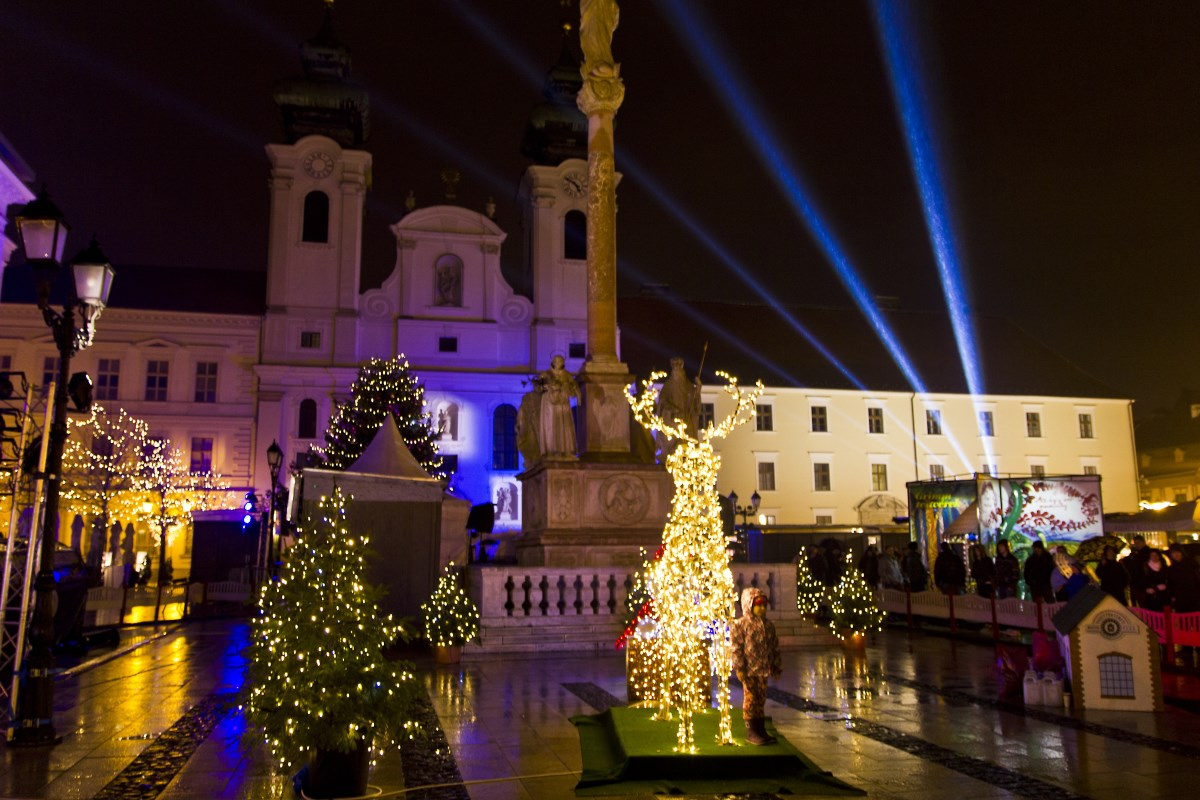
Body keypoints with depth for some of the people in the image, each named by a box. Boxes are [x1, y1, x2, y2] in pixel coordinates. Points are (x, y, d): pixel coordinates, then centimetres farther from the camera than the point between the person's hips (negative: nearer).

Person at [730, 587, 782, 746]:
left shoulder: (768, 625, 13)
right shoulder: (740, 625, -7)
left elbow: (775, 648, 18)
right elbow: (736, 648, -10)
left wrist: (777, 667, 16)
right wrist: (739, 668, -15)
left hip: (763, 670, 6)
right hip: (749, 670, -6)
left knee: (761, 699, 11)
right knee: (750, 699, -3)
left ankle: (760, 730, 20)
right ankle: (751, 731, 5)